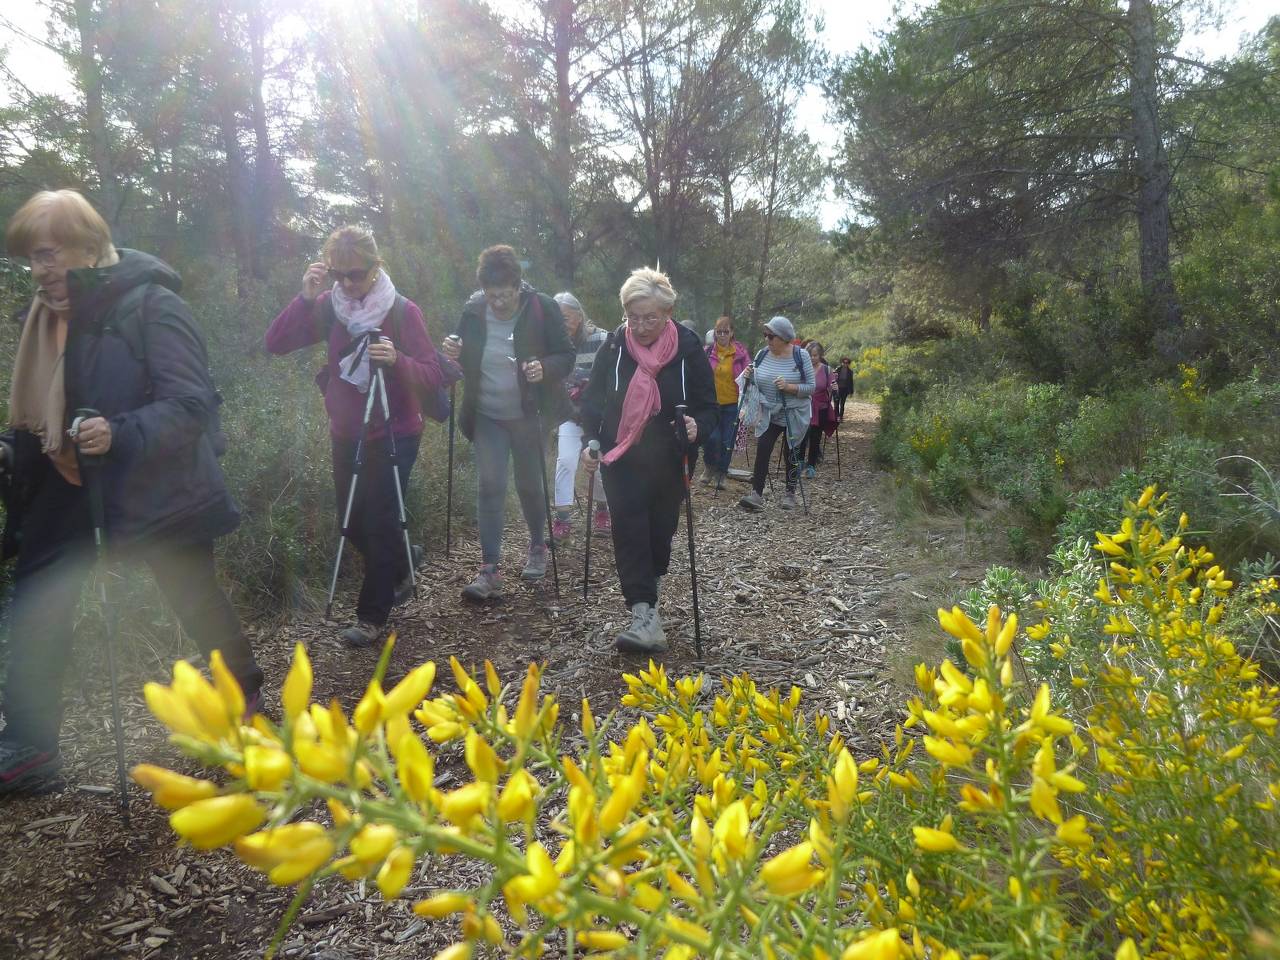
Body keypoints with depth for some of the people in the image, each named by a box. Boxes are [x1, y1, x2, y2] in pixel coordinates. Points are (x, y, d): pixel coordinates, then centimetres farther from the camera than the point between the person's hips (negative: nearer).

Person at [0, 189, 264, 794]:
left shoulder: (151, 304, -17)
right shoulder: (51, 314, 5)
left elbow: (193, 402, -23)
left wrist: (120, 434, -37)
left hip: (157, 489, -6)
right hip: (76, 488, 7)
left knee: (194, 598, 9)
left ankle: (245, 691, 35)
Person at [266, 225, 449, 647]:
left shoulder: (403, 311, -12)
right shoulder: (329, 306, -1)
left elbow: (434, 375, -14)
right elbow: (275, 343, -10)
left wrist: (397, 361, -33)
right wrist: (306, 297, -21)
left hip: (393, 434, -5)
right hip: (346, 433, 5)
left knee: (379, 524, -1)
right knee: (351, 522, 14)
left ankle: (372, 616, 15)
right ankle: (400, 567, 41)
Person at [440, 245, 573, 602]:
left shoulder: (542, 308, -13)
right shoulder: (473, 310, -5)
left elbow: (566, 356, -7)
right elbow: (466, 360, 9)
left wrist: (545, 368, -28)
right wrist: (453, 352, -14)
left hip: (527, 416, -1)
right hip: (487, 416, 2)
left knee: (529, 485, 9)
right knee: (490, 486, -5)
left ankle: (538, 546, 36)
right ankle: (489, 570, -3)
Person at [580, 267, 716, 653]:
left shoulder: (688, 347, -10)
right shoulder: (615, 344, -7)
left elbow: (707, 404, -4)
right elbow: (592, 397, 3)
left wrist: (697, 427, -26)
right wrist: (590, 441, -10)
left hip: (668, 461, 0)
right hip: (622, 458, 0)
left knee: (661, 529, 12)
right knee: (629, 531, -11)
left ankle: (649, 586, 40)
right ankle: (645, 614, -14)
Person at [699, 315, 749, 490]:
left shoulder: (740, 352, -1)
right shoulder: (708, 352, 0)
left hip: (732, 404, 0)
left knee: (727, 441, 5)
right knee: (712, 437, -12)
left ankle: (721, 473, 24)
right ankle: (710, 467, 15)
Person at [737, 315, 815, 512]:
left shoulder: (801, 356, -12)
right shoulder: (762, 355, -2)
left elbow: (811, 387, -13)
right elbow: (756, 384, 10)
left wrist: (789, 387, -28)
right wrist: (749, 377, -12)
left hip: (794, 414, -2)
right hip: (768, 413, 3)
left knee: (791, 452, 6)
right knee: (762, 449, -10)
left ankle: (790, 494, 21)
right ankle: (756, 494, -12)